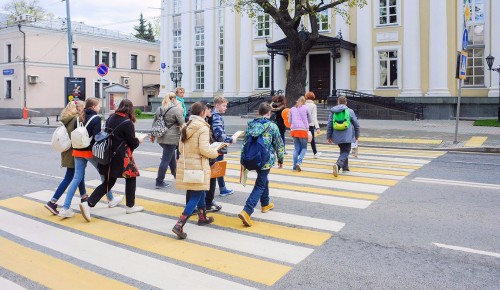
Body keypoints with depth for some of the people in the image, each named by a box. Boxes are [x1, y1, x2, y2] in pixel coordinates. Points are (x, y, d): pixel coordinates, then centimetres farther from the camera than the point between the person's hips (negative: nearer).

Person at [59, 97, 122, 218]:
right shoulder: (96, 118, -12)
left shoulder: (82, 117, 9)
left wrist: (79, 146, 17)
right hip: (90, 151, -6)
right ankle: (111, 200, 28)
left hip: (78, 151, 6)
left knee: (77, 178, 5)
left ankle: (65, 208, -1)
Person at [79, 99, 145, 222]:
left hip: (109, 154, 7)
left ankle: (88, 204, 0)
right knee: (131, 178, 14)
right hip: (122, 156, -7)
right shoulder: (127, 123, -14)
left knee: (108, 182, 12)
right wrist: (138, 141, 13)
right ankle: (130, 206, 22)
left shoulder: (110, 118, 5)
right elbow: (133, 143, -9)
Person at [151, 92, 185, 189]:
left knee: (171, 156, 24)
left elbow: (154, 123, 17)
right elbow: (182, 124, -14)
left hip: (161, 138, 7)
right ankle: (159, 182, 3)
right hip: (171, 138, -7)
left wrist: (153, 135, 27)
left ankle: (175, 175, 37)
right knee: (166, 160, -1)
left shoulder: (159, 109, 10)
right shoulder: (177, 109, -11)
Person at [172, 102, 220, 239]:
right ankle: (179, 225, -10)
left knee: (200, 192, 24)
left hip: (185, 164, 8)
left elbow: (180, 148, 12)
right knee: (195, 197, -2)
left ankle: (203, 217, 40)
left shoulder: (186, 126, 8)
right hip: (198, 165, -8)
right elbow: (204, 149, -20)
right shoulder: (203, 127, -14)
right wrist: (216, 153, -2)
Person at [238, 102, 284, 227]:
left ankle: (265, 204, 42)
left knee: (263, 180, 27)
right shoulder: (272, 126, -8)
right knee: (260, 185, -2)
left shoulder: (251, 125, 3)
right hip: (266, 160, -5)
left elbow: (245, 142, 6)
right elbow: (279, 145, -2)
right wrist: (280, 159, 11)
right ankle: (246, 211, -16)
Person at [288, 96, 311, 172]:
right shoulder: (305, 108, 4)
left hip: (294, 130, 4)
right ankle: (299, 162, -16)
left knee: (296, 148, 10)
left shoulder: (292, 109, 14)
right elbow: (309, 119, 10)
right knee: (304, 148, 4)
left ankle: (295, 166, 6)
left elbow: (289, 120, 16)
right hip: (303, 129, -4)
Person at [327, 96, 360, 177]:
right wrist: (357, 135, 18)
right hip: (347, 136, -3)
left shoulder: (333, 112, 3)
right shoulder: (350, 111, -2)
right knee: (345, 152, -1)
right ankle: (338, 164, -26)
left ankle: (345, 168, 26)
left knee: (343, 151, 21)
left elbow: (329, 125, 3)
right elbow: (356, 124, 4)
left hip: (337, 136, 4)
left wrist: (329, 136, 11)